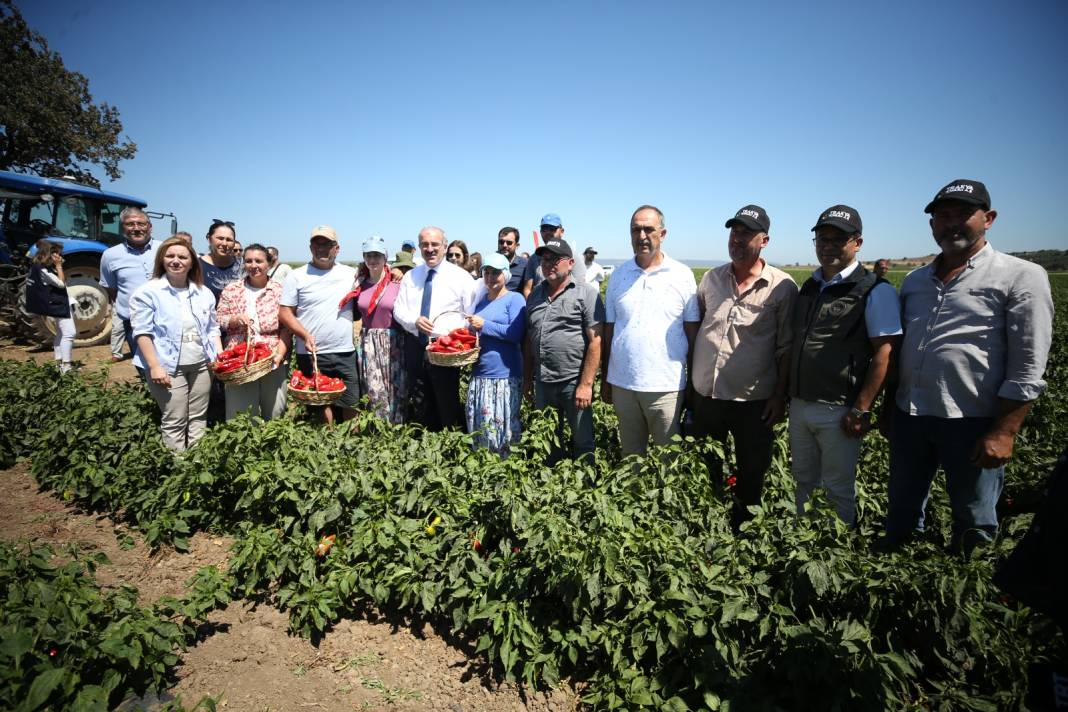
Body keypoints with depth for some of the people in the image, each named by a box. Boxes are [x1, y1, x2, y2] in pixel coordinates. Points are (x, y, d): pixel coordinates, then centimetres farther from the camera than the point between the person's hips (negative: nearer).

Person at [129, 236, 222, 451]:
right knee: (174, 423, -1)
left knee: (198, 419, 11)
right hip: (169, 367, -5)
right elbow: (142, 333, -9)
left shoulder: (204, 293, 10)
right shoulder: (148, 292, -5)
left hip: (201, 365, 5)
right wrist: (155, 366, -16)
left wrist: (220, 355, 1)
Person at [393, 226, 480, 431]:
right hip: (416, 347, 5)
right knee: (419, 406, 14)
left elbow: (473, 314, -5)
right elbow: (399, 309, 8)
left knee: (448, 404, 2)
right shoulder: (410, 276, 10)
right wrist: (414, 321, -13)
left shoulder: (460, 276, -3)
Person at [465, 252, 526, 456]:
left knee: (501, 426, -3)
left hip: (504, 375, -6)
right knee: (478, 427, 10)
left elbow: (517, 333, -15)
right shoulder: (481, 300, 16)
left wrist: (485, 326, -15)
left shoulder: (515, 299, -3)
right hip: (479, 372, 6)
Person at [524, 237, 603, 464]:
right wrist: (527, 377, 12)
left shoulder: (586, 294, -7)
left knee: (582, 442, 7)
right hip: (542, 383, 6)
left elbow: (595, 342, -12)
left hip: (574, 383, -5)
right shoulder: (535, 295, 12)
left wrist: (586, 384, -16)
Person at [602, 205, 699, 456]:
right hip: (622, 384, 3)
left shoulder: (683, 275, -1)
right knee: (630, 456, 15)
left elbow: (693, 331, 1)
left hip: (667, 387, -2)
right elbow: (609, 330, 9)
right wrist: (605, 379, 9)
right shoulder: (619, 275, 6)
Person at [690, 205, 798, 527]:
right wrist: (690, 385, 8)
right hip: (705, 395, 4)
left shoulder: (782, 287, -8)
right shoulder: (711, 279, 3)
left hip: (754, 401, -3)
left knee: (751, 476, 13)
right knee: (705, 471, 19)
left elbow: (787, 348, -5)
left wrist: (780, 396, -7)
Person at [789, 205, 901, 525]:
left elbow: (884, 353, -13)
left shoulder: (876, 291, -9)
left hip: (838, 411, -6)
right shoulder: (809, 287, 10)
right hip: (799, 406, 6)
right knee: (803, 481, 19)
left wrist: (862, 410, -16)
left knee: (838, 489, 8)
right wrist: (788, 395, 13)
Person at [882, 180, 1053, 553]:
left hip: (972, 424, -5)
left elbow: (1027, 370, -11)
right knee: (901, 512, 18)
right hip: (909, 417, 5)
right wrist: (889, 406, 13)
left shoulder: (1021, 277, -6)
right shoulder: (914, 280, 11)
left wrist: (1003, 433, -16)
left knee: (972, 525, 11)